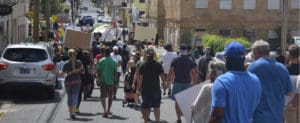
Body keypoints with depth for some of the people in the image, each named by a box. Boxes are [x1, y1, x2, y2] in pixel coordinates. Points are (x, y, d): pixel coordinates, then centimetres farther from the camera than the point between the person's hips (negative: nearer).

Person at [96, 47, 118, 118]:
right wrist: (116, 81, 3)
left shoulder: (101, 61, -4)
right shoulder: (114, 62, -3)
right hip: (111, 81, 1)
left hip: (103, 81, -1)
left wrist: (98, 80, 9)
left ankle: (105, 110, -18)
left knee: (103, 96, -1)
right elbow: (115, 73, -4)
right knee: (110, 96, 15)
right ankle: (108, 110, 23)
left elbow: (98, 72, -1)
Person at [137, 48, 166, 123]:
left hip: (145, 89, -1)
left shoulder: (143, 66, -6)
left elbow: (140, 78, -7)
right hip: (156, 89, 1)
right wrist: (164, 83, 19)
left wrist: (139, 88, 0)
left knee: (145, 107, 8)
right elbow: (162, 76, 0)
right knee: (156, 107, 9)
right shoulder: (158, 65, -4)